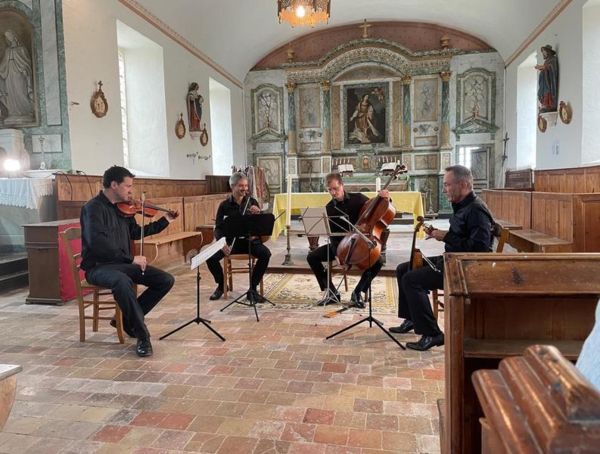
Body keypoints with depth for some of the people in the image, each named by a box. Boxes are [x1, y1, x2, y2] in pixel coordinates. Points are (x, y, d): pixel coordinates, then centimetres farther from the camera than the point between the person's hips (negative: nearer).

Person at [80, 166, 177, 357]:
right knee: (123, 282, -40)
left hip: (123, 264, 8)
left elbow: (136, 232, 25)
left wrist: (165, 220, 21)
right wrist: (131, 258, -27)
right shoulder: (93, 208, -12)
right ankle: (142, 335, -25)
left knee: (166, 280, -6)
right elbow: (97, 242, -26)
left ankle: (128, 318, 6)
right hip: (99, 267, -8)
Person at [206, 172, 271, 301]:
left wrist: (258, 213, -22)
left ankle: (253, 289, -13)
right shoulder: (224, 205, 2)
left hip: (250, 240, 0)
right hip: (230, 240, 0)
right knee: (211, 257, -23)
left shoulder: (252, 202, 4)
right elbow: (218, 228, -1)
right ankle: (221, 285, 5)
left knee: (265, 254, -29)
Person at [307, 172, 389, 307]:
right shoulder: (329, 208, -2)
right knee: (312, 257, -17)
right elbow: (332, 233, -4)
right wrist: (339, 252, -21)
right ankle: (332, 293, -8)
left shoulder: (358, 198, -5)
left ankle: (357, 292, -9)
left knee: (378, 261, -29)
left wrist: (385, 199, -22)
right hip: (339, 244, 2)